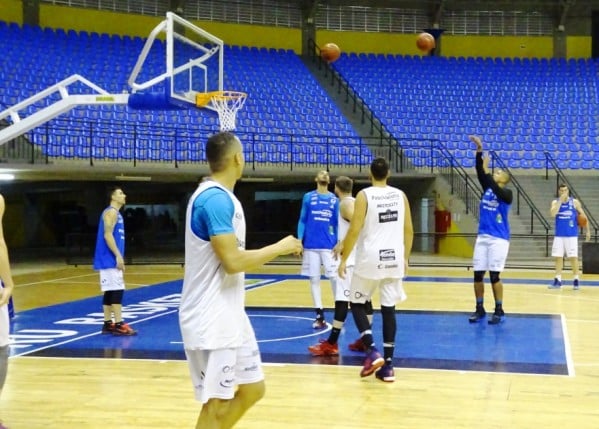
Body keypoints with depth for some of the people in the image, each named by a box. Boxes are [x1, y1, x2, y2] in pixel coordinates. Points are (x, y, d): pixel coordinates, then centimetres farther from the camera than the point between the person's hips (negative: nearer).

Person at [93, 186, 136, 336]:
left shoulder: (115, 213, 19)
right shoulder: (111, 212, -11)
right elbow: (107, 235, -20)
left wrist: (118, 257, 22)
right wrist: (118, 256, -22)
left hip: (111, 259, 10)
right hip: (110, 258, -10)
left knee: (110, 292, 10)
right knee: (117, 290, -12)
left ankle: (108, 324, 13)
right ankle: (118, 325, -13)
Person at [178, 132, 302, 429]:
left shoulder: (219, 196, 12)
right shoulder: (215, 198, -19)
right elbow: (233, 262, -25)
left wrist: (275, 251, 16)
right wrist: (280, 247, -14)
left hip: (229, 315, 10)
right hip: (211, 321, -10)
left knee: (252, 389, 17)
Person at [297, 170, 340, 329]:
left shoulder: (334, 199, 5)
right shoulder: (308, 197, 5)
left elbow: (338, 223, 6)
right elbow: (302, 220, 7)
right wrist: (299, 240, -2)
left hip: (329, 245, -1)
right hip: (311, 244, 1)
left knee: (334, 278, -3)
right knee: (314, 279, 4)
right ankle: (319, 315, 11)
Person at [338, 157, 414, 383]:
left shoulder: (364, 195, -7)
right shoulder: (400, 195, 7)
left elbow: (354, 230, -11)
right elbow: (409, 230, 9)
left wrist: (343, 259, -3)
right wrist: (405, 258, 20)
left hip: (370, 259, -4)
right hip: (394, 259, 4)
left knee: (357, 304, 12)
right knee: (388, 309, 8)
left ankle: (372, 351, -6)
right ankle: (388, 364, 7)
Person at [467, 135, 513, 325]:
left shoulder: (506, 193, -5)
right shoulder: (487, 188, 11)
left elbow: (496, 191, -26)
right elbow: (479, 172, 0)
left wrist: (487, 171, -28)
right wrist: (479, 150, -9)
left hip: (499, 239, -6)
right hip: (482, 237, 6)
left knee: (494, 275, -8)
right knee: (478, 274, 4)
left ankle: (499, 311, 2)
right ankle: (480, 309, 14)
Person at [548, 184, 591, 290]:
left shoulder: (575, 202, 0)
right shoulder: (555, 202, 2)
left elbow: (583, 216, 6)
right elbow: (552, 214, -17)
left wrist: (587, 231, 3)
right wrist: (560, 200, -18)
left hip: (572, 235, -2)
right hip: (559, 235, 2)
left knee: (573, 257, -1)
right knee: (558, 257, 3)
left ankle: (576, 280, 7)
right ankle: (557, 280, 9)